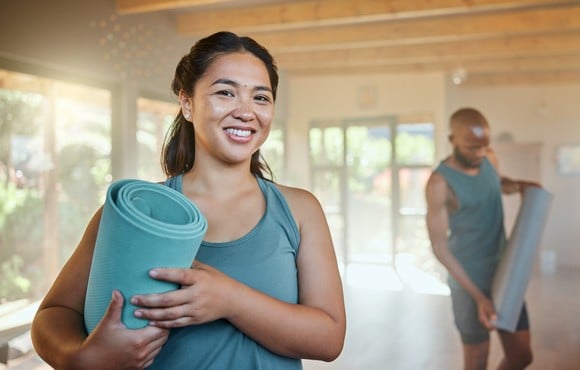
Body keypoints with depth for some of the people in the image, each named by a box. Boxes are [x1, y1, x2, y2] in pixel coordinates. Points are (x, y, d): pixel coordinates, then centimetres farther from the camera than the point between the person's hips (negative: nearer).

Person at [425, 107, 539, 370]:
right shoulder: (440, 183, -19)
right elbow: (440, 247, -17)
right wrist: (478, 297, -21)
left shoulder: (490, 159, 1)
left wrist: (518, 185, 2)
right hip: (469, 281, -6)